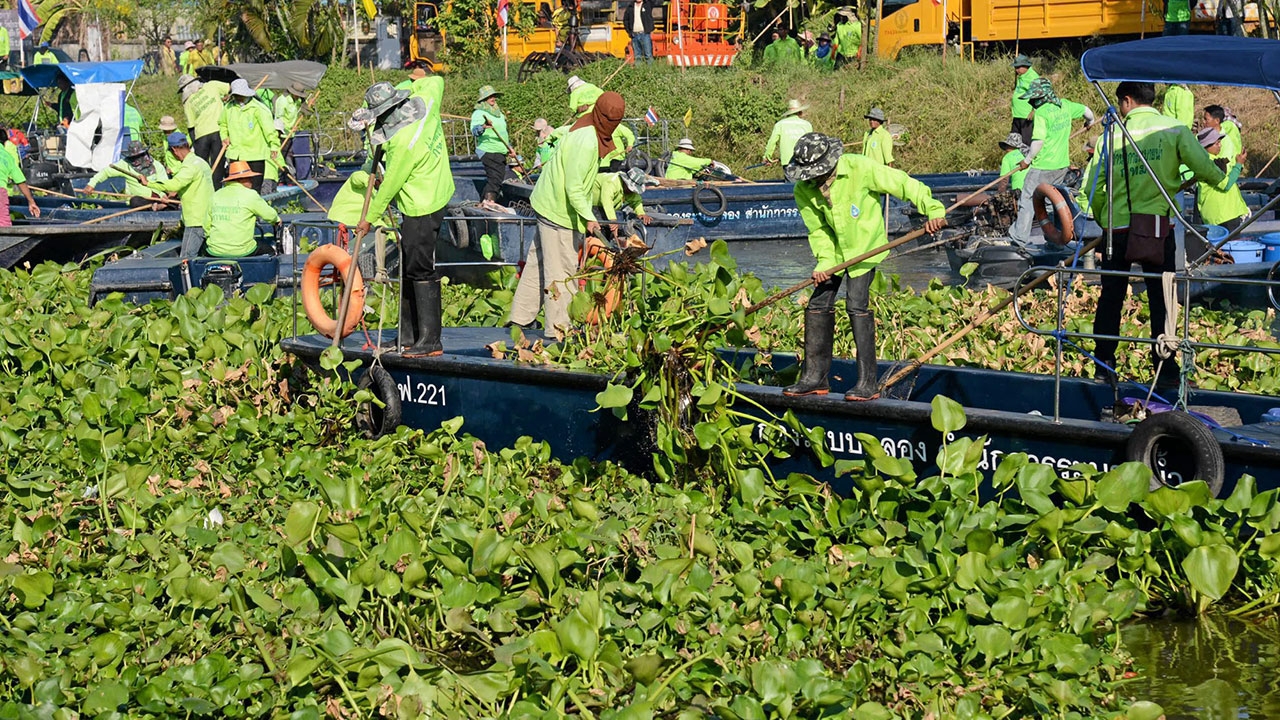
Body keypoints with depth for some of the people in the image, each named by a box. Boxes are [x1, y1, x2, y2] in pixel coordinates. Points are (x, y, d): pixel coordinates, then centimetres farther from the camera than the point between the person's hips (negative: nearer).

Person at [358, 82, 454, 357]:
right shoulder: (423, 107, -2)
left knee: (420, 271, -7)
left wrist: (369, 219, -3)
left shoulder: (405, 142, -26)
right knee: (408, 269, 16)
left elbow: (390, 185, -17)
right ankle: (409, 335, 23)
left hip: (421, 210, -10)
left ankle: (430, 340, -4)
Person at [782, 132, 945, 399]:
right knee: (818, 306, 2)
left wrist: (933, 210, -25)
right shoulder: (803, 190, -11)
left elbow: (903, 184, -20)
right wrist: (825, 262, -19)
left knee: (857, 304, -17)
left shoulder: (860, 169, -25)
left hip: (865, 246, -5)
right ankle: (815, 377, 13)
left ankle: (868, 383, -15)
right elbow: (818, 230, -4)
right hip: (835, 249, 5)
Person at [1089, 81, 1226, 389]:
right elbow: (1202, 166, -14)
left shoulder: (1112, 134, 1)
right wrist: (1223, 180, 7)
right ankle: (1165, 371, 4)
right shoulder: (1173, 129, -3)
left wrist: (1101, 218, 18)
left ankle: (1104, 363, 16)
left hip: (1117, 228, 1)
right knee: (1161, 300, 5)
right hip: (1158, 225, -1)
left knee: (1110, 297, 13)